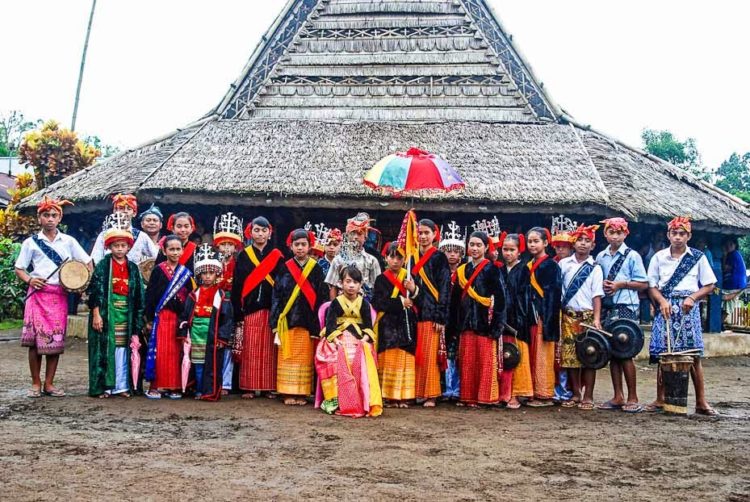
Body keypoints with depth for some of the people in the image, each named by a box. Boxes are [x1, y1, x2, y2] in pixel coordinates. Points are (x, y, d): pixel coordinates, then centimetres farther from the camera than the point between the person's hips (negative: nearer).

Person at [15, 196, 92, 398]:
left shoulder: (68, 241, 9)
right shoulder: (31, 242, 6)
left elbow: (88, 262, 10)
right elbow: (19, 268, 8)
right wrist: (29, 279, -12)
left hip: (60, 295, 1)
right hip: (38, 293, -1)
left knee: (56, 340, 1)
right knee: (35, 339, -5)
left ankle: (49, 383, 11)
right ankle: (36, 383, 6)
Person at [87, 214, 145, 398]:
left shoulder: (132, 268, 9)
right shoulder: (102, 266, -1)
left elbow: (138, 295, 10)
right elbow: (95, 291, -6)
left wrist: (138, 319, 6)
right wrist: (96, 314, -12)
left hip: (125, 314, 3)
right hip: (106, 312, -3)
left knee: (123, 349, 5)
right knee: (105, 349, -2)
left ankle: (122, 385, 11)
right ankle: (103, 386, 4)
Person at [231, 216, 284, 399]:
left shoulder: (276, 256, 9)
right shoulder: (244, 256, 8)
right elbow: (237, 285, 4)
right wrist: (238, 312, -5)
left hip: (270, 308, 0)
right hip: (249, 308, 0)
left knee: (269, 349, 0)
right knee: (250, 350, -2)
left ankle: (270, 387, 6)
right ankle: (249, 387, 4)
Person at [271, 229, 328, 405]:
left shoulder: (316, 269, 4)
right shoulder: (284, 269, 6)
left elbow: (321, 297, 2)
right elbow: (277, 296, 5)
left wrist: (318, 324, -4)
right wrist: (276, 322, -2)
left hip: (308, 320, -1)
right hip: (287, 319, 1)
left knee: (305, 358, 2)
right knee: (287, 357, 2)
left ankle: (302, 393, 9)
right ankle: (288, 393, 8)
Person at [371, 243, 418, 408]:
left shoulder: (409, 277, 12)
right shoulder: (382, 279, 3)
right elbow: (378, 303, -9)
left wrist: (413, 291, -11)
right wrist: (400, 302, -10)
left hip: (407, 325, 3)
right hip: (389, 325, -3)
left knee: (406, 361, 1)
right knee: (389, 360, -5)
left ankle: (402, 396, 7)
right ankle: (389, 396, 1)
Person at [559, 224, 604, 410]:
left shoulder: (595, 268, 3)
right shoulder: (564, 264, 7)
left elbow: (597, 296, -2)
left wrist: (597, 319, -11)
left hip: (587, 316, -2)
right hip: (568, 316, 2)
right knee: (569, 356, 2)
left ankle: (588, 396, 5)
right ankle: (576, 394, 14)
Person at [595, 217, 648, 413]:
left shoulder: (632, 256, -1)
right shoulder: (601, 257, 11)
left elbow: (644, 284, -1)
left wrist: (622, 284, -12)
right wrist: (601, 284, -2)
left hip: (626, 308, -5)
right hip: (607, 308, 5)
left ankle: (632, 398, 2)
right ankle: (618, 396, 13)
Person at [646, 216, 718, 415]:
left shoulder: (698, 257, 6)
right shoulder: (659, 257, 7)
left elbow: (709, 285, 7)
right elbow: (651, 285, 8)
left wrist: (692, 297, -10)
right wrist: (662, 301, -10)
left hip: (688, 309, 0)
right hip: (665, 308, 1)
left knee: (694, 355, -3)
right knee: (662, 355, -1)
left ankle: (701, 402, 4)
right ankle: (660, 399, 7)